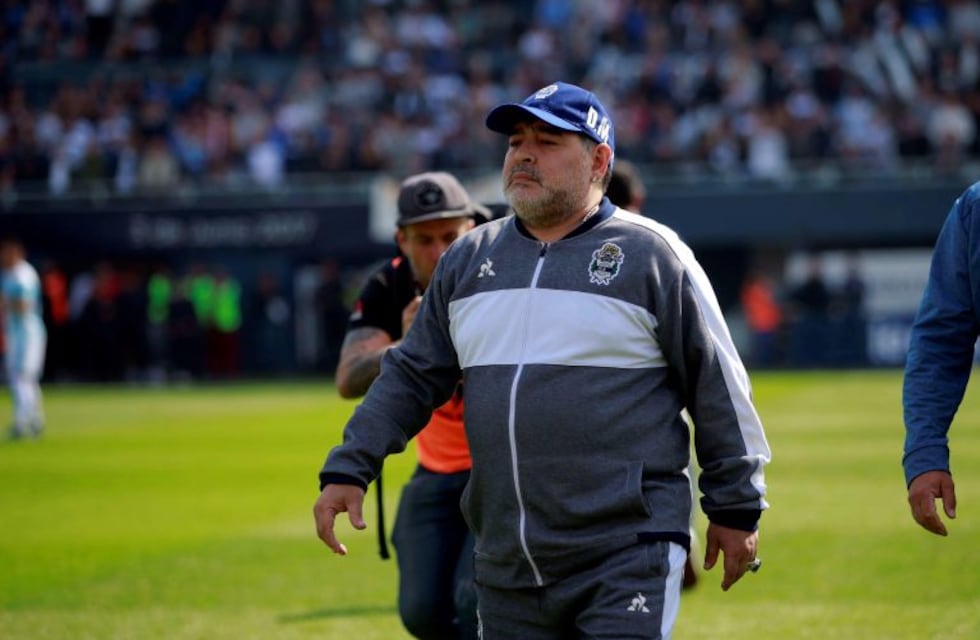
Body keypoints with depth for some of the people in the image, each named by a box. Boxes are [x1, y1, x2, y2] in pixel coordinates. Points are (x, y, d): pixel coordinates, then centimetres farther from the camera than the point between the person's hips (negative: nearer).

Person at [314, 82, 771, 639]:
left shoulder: (651, 254, -1)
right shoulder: (468, 259, 14)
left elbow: (719, 385, 1)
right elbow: (412, 377, 18)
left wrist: (737, 507, 0)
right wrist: (349, 469, 7)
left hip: (628, 556, -6)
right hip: (505, 566, 6)